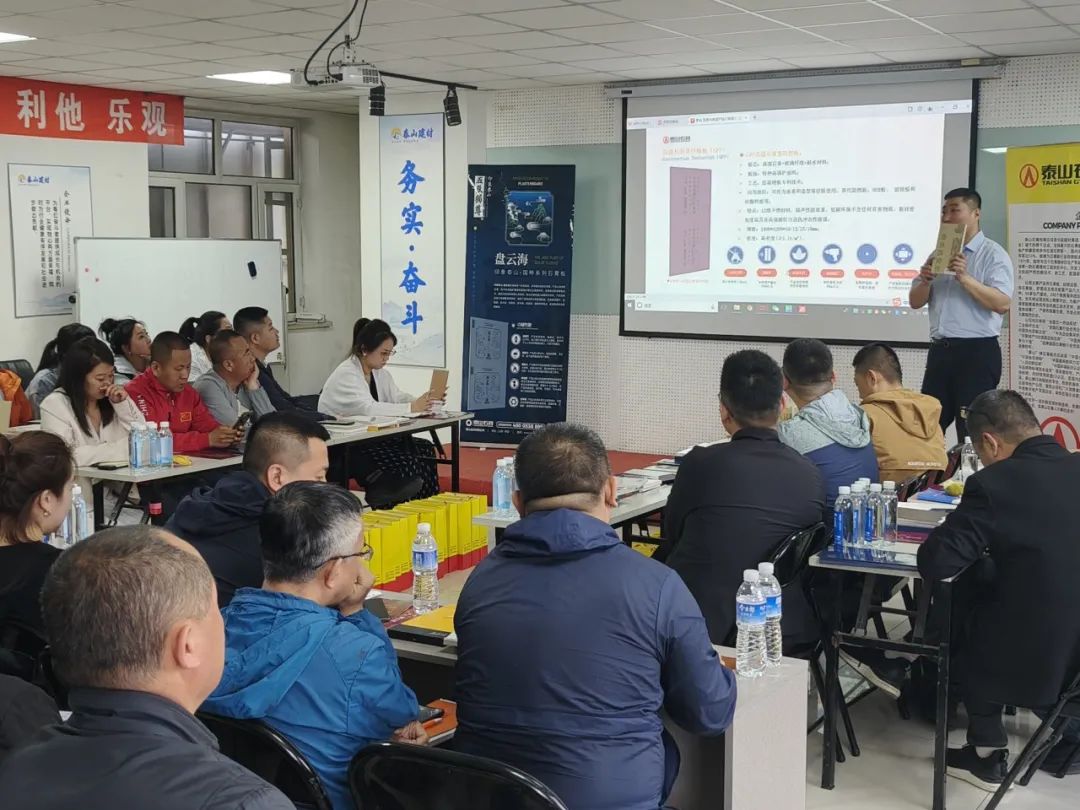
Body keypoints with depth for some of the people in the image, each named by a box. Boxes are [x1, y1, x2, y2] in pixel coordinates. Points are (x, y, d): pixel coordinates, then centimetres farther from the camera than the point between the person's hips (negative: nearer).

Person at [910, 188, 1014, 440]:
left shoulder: (993, 254, -5)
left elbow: (1003, 304, -17)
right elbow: (915, 302, 14)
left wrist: (965, 278, -24)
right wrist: (926, 281, -6)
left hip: (977, 352, -6)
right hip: (940, 351, 6)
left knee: (972, 430, -1)